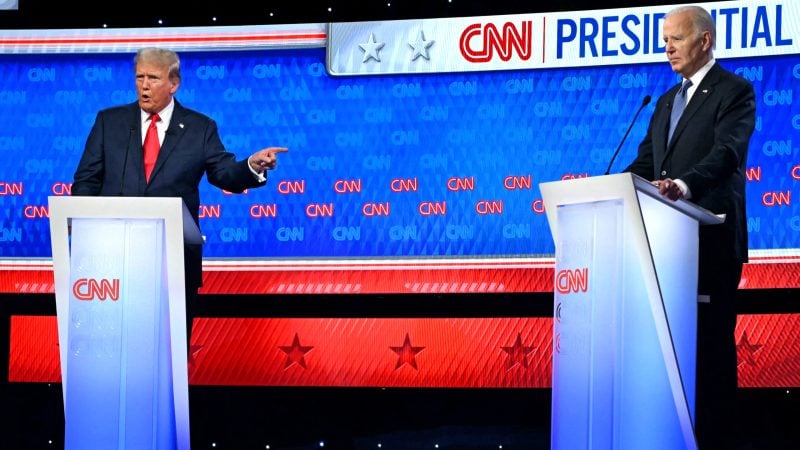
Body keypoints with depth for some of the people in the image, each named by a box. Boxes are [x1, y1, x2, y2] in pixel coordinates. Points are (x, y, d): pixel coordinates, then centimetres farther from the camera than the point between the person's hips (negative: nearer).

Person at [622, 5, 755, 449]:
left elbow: (727, 154, -20)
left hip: (712, 237, -7)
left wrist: (685, 184, -38)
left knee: (711, 340, -4)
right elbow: (645, 163, 16)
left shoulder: (735, 92, -4)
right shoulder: (667, 101, 20)